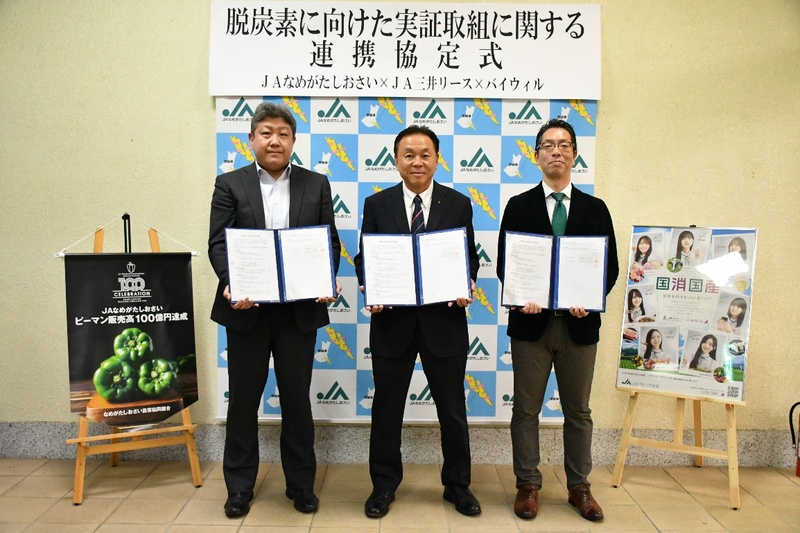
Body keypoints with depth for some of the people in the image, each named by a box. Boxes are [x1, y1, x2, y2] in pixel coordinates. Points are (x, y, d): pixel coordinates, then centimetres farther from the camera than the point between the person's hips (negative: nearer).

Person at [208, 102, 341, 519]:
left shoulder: (316, 185, 7)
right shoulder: (230, 184, 4)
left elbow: (330, 241, 4)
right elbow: (218, 243, -3)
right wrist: (231, 283, -22)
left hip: (299, 309, 1)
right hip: (246, 309, 0)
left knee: (297, 399, 11)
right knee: (243, 399, 10)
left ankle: (301, 484, 27)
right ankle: (239, 487, 27)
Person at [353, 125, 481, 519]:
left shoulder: (459, 204, 3)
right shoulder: (376, 204, 3)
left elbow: (470, 257, 6)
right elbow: (364, 258, 4)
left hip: (444, 320, 0)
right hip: (392, 321, 0)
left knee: (452, 409, 13)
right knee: (387, 409, 12)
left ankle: (457, 485, 33)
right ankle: (384, 485, 31)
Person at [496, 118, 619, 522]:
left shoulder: (594, 208, 7)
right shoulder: (519, 206, 3)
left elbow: (610, 266, 4)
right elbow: (504, 264, 0)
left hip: (579, 323, 2)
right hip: (531, 321, -1)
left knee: (578, 411, 13)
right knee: (526, 409, 7)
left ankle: (579, 487, 28)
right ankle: (528, 486, 23)